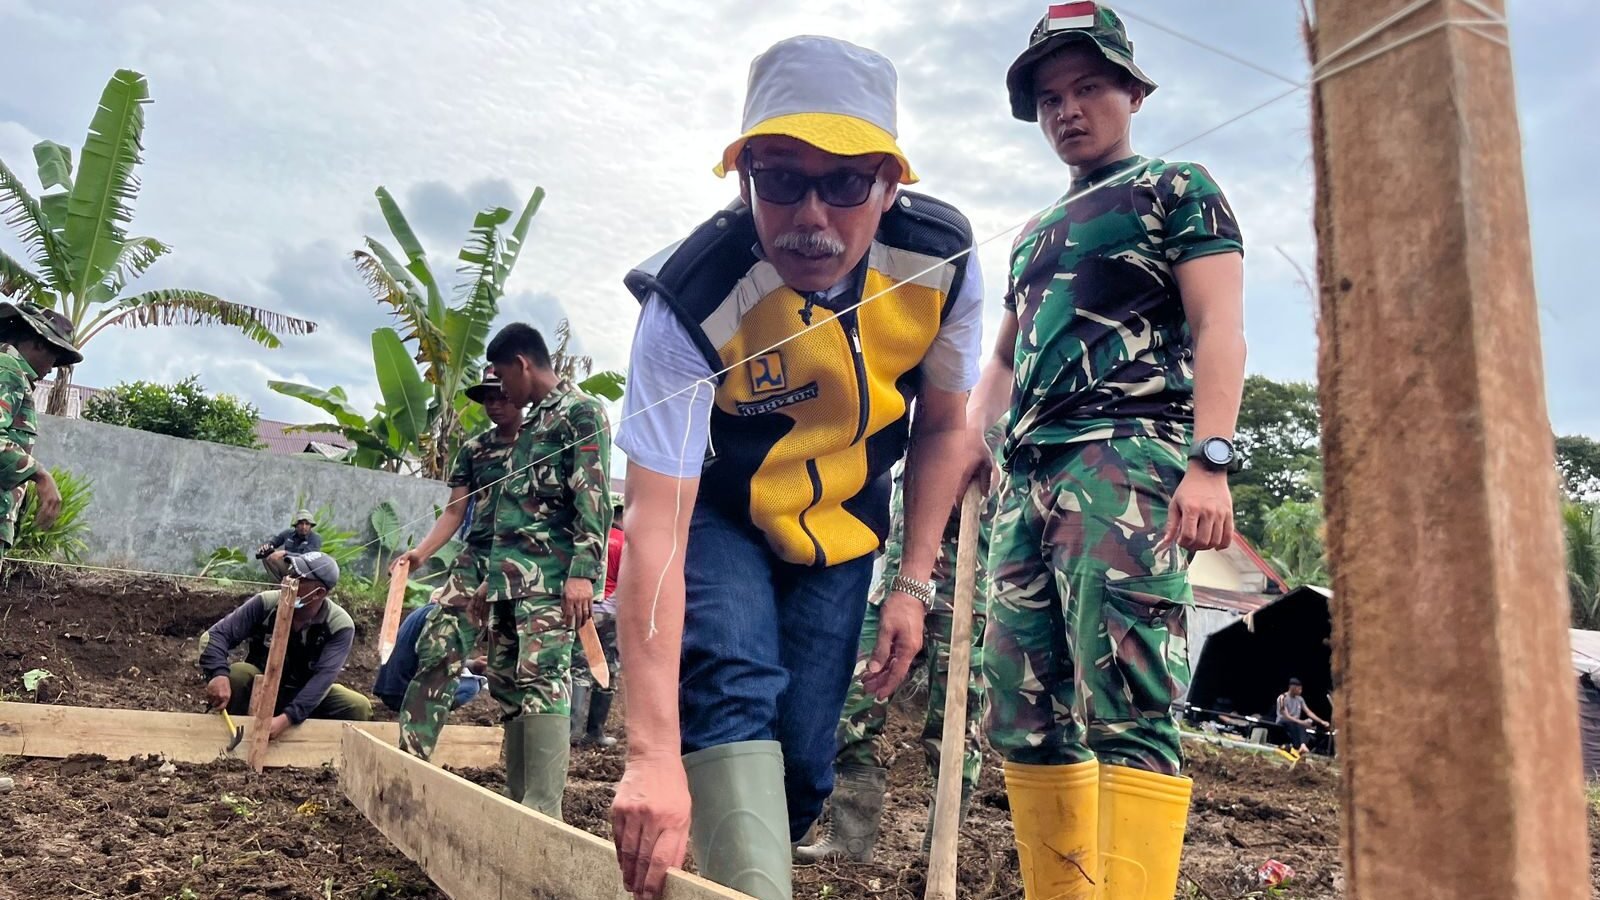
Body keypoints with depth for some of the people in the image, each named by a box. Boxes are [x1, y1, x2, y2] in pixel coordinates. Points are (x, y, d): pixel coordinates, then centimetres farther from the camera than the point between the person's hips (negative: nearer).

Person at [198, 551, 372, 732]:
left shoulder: (340, 625, -25)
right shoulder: (266, 603, -20)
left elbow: (323, 676, -33)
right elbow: (215, 635, -22)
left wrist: (286, 718, -46)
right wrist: (219, 674, -43)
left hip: (305, 694, -1)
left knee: (359, 708, -24)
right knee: (236, 674, -31)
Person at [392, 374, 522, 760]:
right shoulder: (473, 449, 14)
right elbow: (454, 511, 14)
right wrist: (421, 552, -1)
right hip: (474, 562, 4)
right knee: (437, 650, -8)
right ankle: (411, 755, -4)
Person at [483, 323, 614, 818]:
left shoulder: (582, 410, -3)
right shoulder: (532, 421, 24)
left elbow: (594, 497, -14)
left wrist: (583, 571, -23)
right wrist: (495, 574, 25)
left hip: (551, 576, -10)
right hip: (513, 577, 10)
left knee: (542, 680, -15)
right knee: (506, 684, 9)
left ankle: (543, 812, -15)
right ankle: (516, 801, 16)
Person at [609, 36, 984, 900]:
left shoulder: (943, 261, -22)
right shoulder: (690, 304, -33)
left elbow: (943, 427, -4)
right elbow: (655, 527, -36)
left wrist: (912, 585, -6)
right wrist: (654, 754, -41)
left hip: (841, 523, 3)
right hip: (714, 513, -2)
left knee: (802, 763, 2)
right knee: (733, 695, -29)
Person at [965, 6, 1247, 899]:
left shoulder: (1176, 189, 10)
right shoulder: (1034, 235, 29)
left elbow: (1219, 330, -3)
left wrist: (1210, 459, -18)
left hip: (1128, 459, -7)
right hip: (1029, 479, 7)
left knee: (1124, 708, -16)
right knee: (1025, 715, 4)